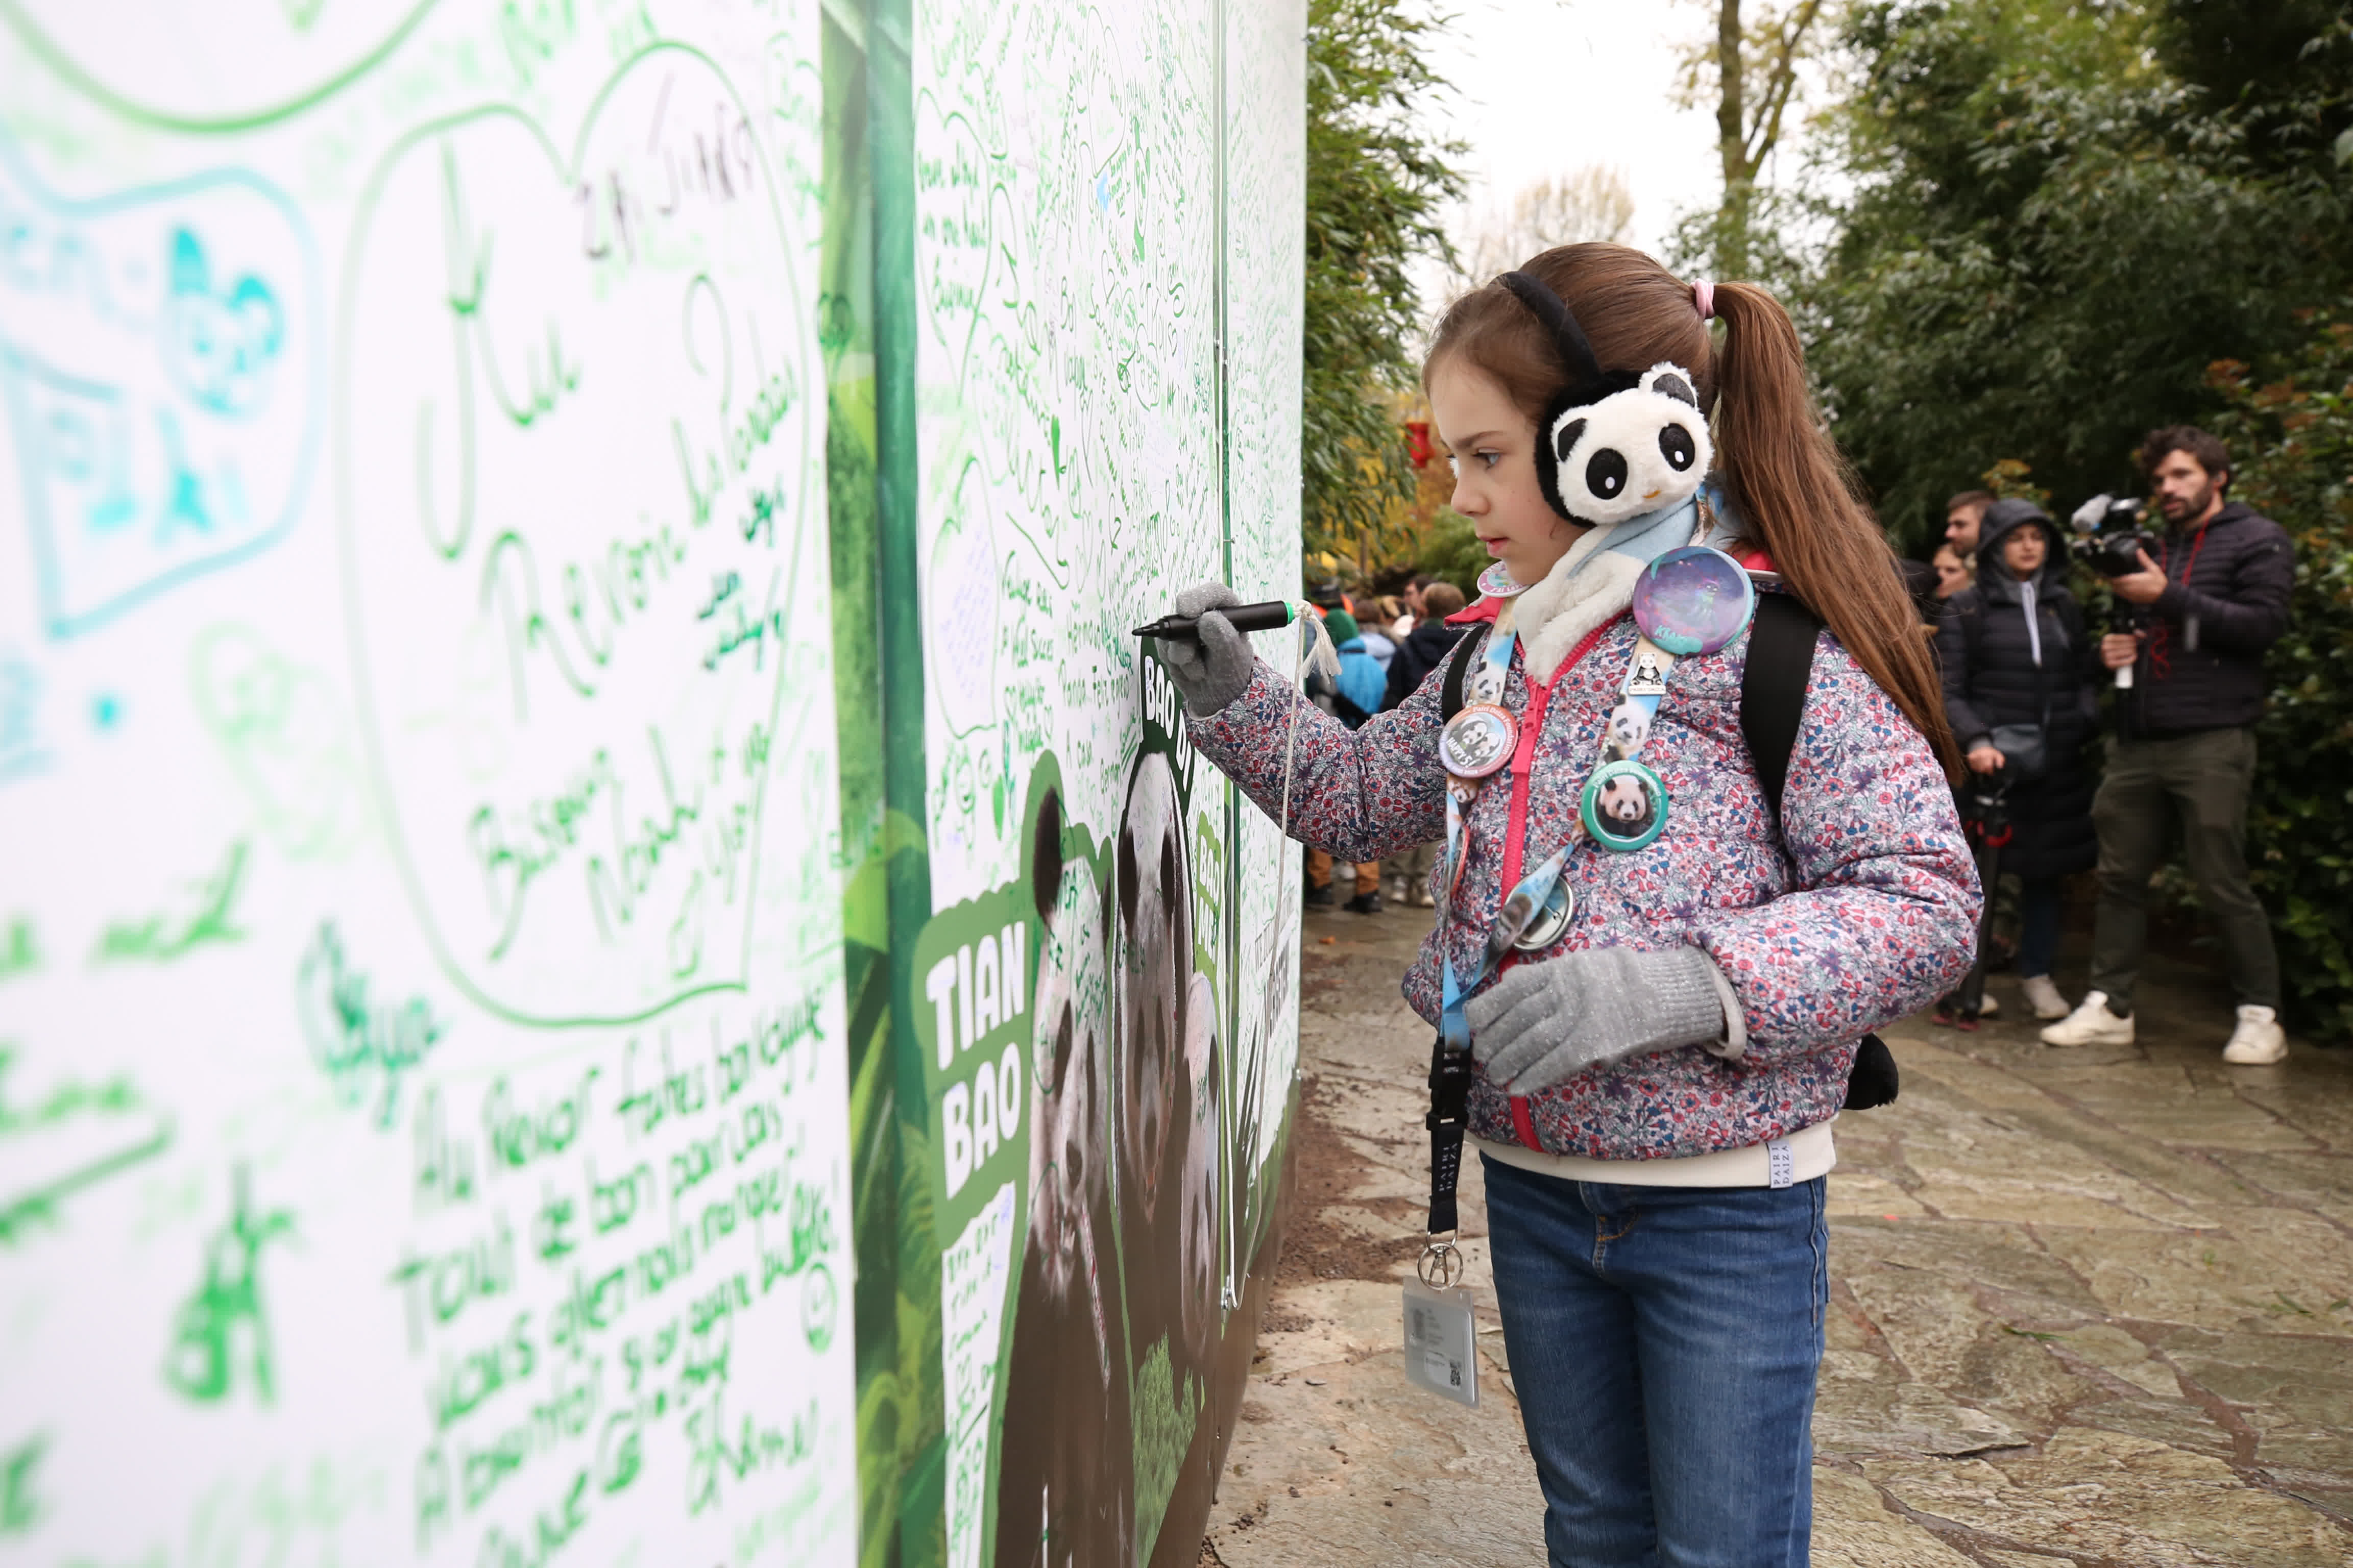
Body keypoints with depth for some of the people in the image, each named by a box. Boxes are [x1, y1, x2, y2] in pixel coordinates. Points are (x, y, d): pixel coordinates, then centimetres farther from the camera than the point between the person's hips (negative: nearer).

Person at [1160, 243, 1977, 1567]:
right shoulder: (1502, 647, 4)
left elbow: (1927, 905, -19)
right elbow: (1364, 799, 15)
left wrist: (1695, 980, -31)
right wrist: (1234, 694, 2)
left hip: (1726, 1206, -6)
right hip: (1534, 1179, 6)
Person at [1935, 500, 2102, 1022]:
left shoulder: (2063, 605, 14)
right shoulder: (1968, 607, 2)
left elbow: (2085, 674, 14)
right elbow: (1948, 689, -4)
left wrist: (2085, 719, -5)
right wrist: (1975, 740, -18)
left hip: (2055, 762, 4)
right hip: (1992, 757, -4)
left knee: (2044, 865, 8)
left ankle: (2037, 973, 19)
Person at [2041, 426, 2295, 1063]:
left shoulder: (2257, 540, 2)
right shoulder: (2158, 549, 23)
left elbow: (2263, 624, -11)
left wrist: (2169, 597, -16)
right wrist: (2117, 646, 9)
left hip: (2211, 741, -6)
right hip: (2138, 741, 7)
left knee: (2223, 884, -4)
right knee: (2121, 875, 6)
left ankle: (2261, 1016, 8)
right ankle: (2109, 1006, 12)